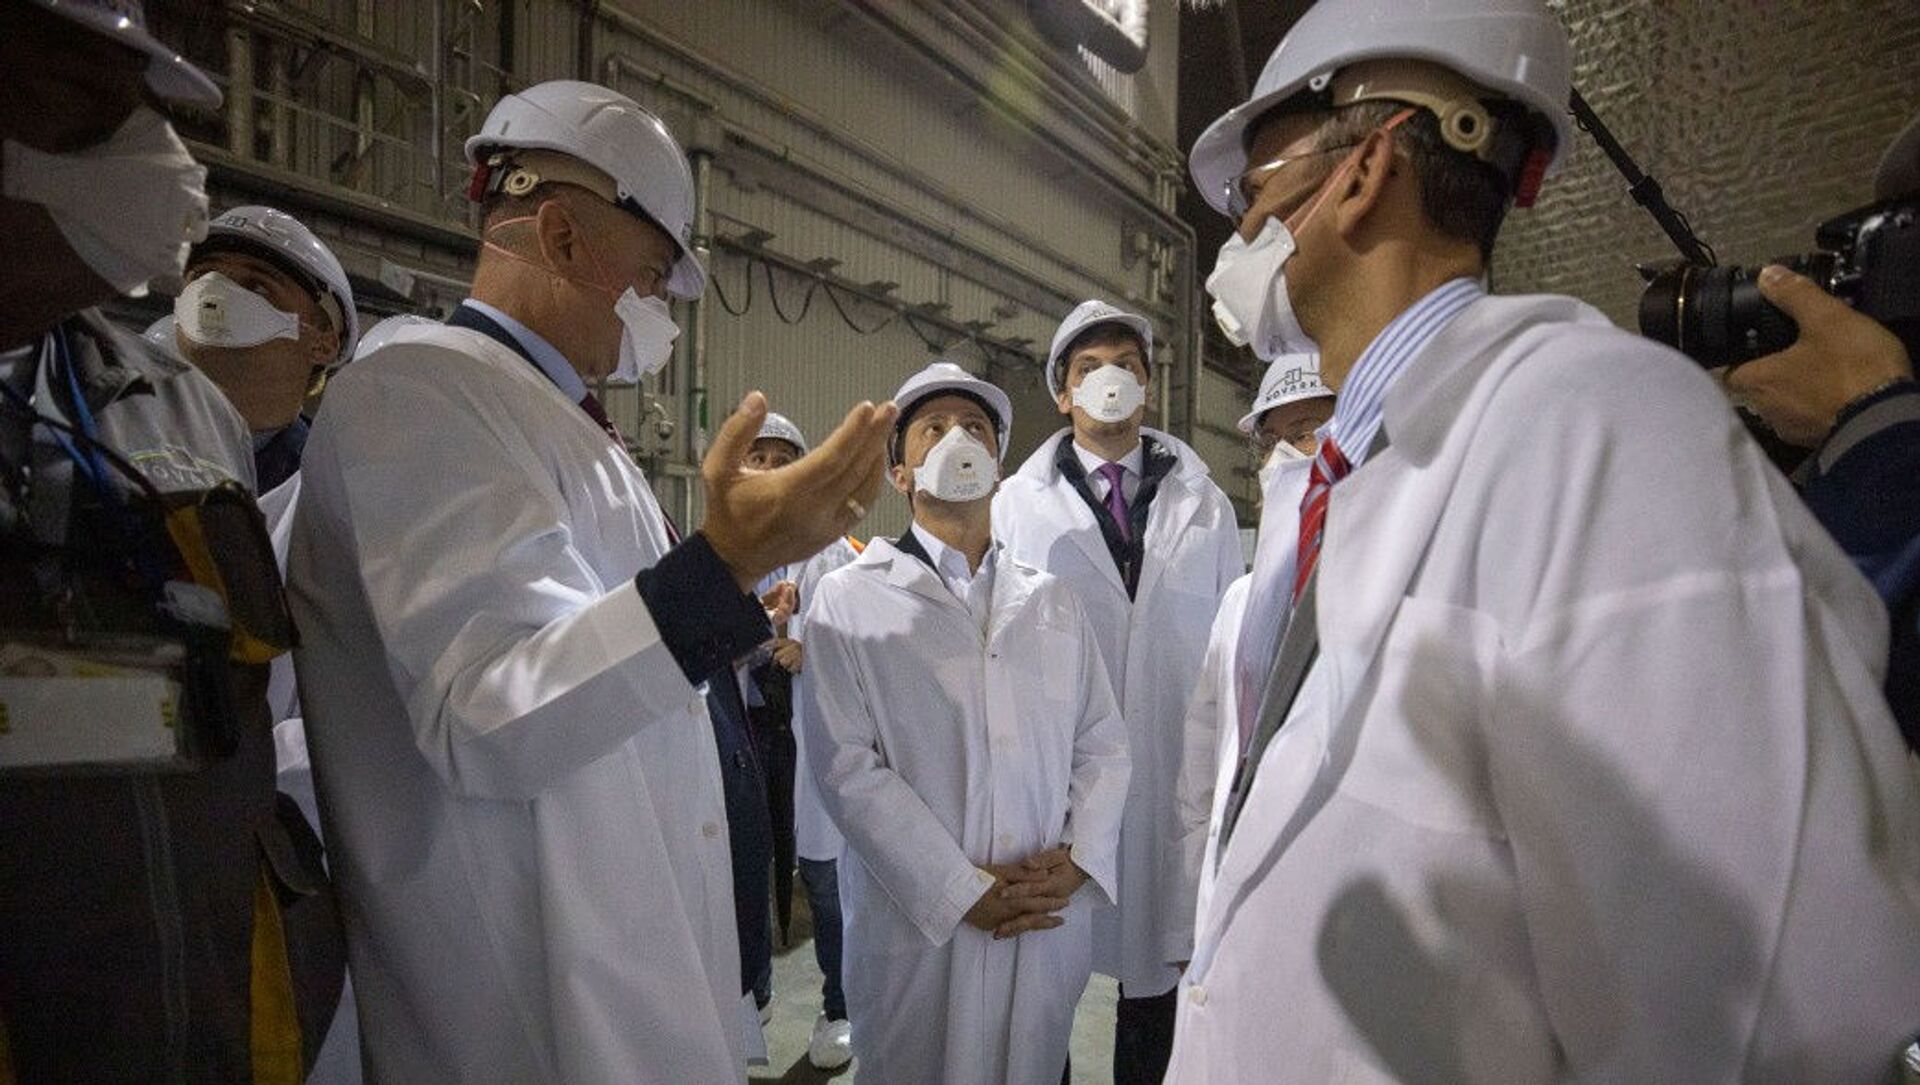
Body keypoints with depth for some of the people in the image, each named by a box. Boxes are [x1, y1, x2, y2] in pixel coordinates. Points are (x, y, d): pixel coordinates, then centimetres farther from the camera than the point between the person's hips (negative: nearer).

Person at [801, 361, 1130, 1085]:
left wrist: (1077, 857, -9)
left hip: (1049, 928, 4)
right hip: (917, 925, -3)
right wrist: (963, 891, -14)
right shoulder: (851, 599, -2)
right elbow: (847, 764, -10)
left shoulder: (1052, 601, 10)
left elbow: (1103, 744, 7)